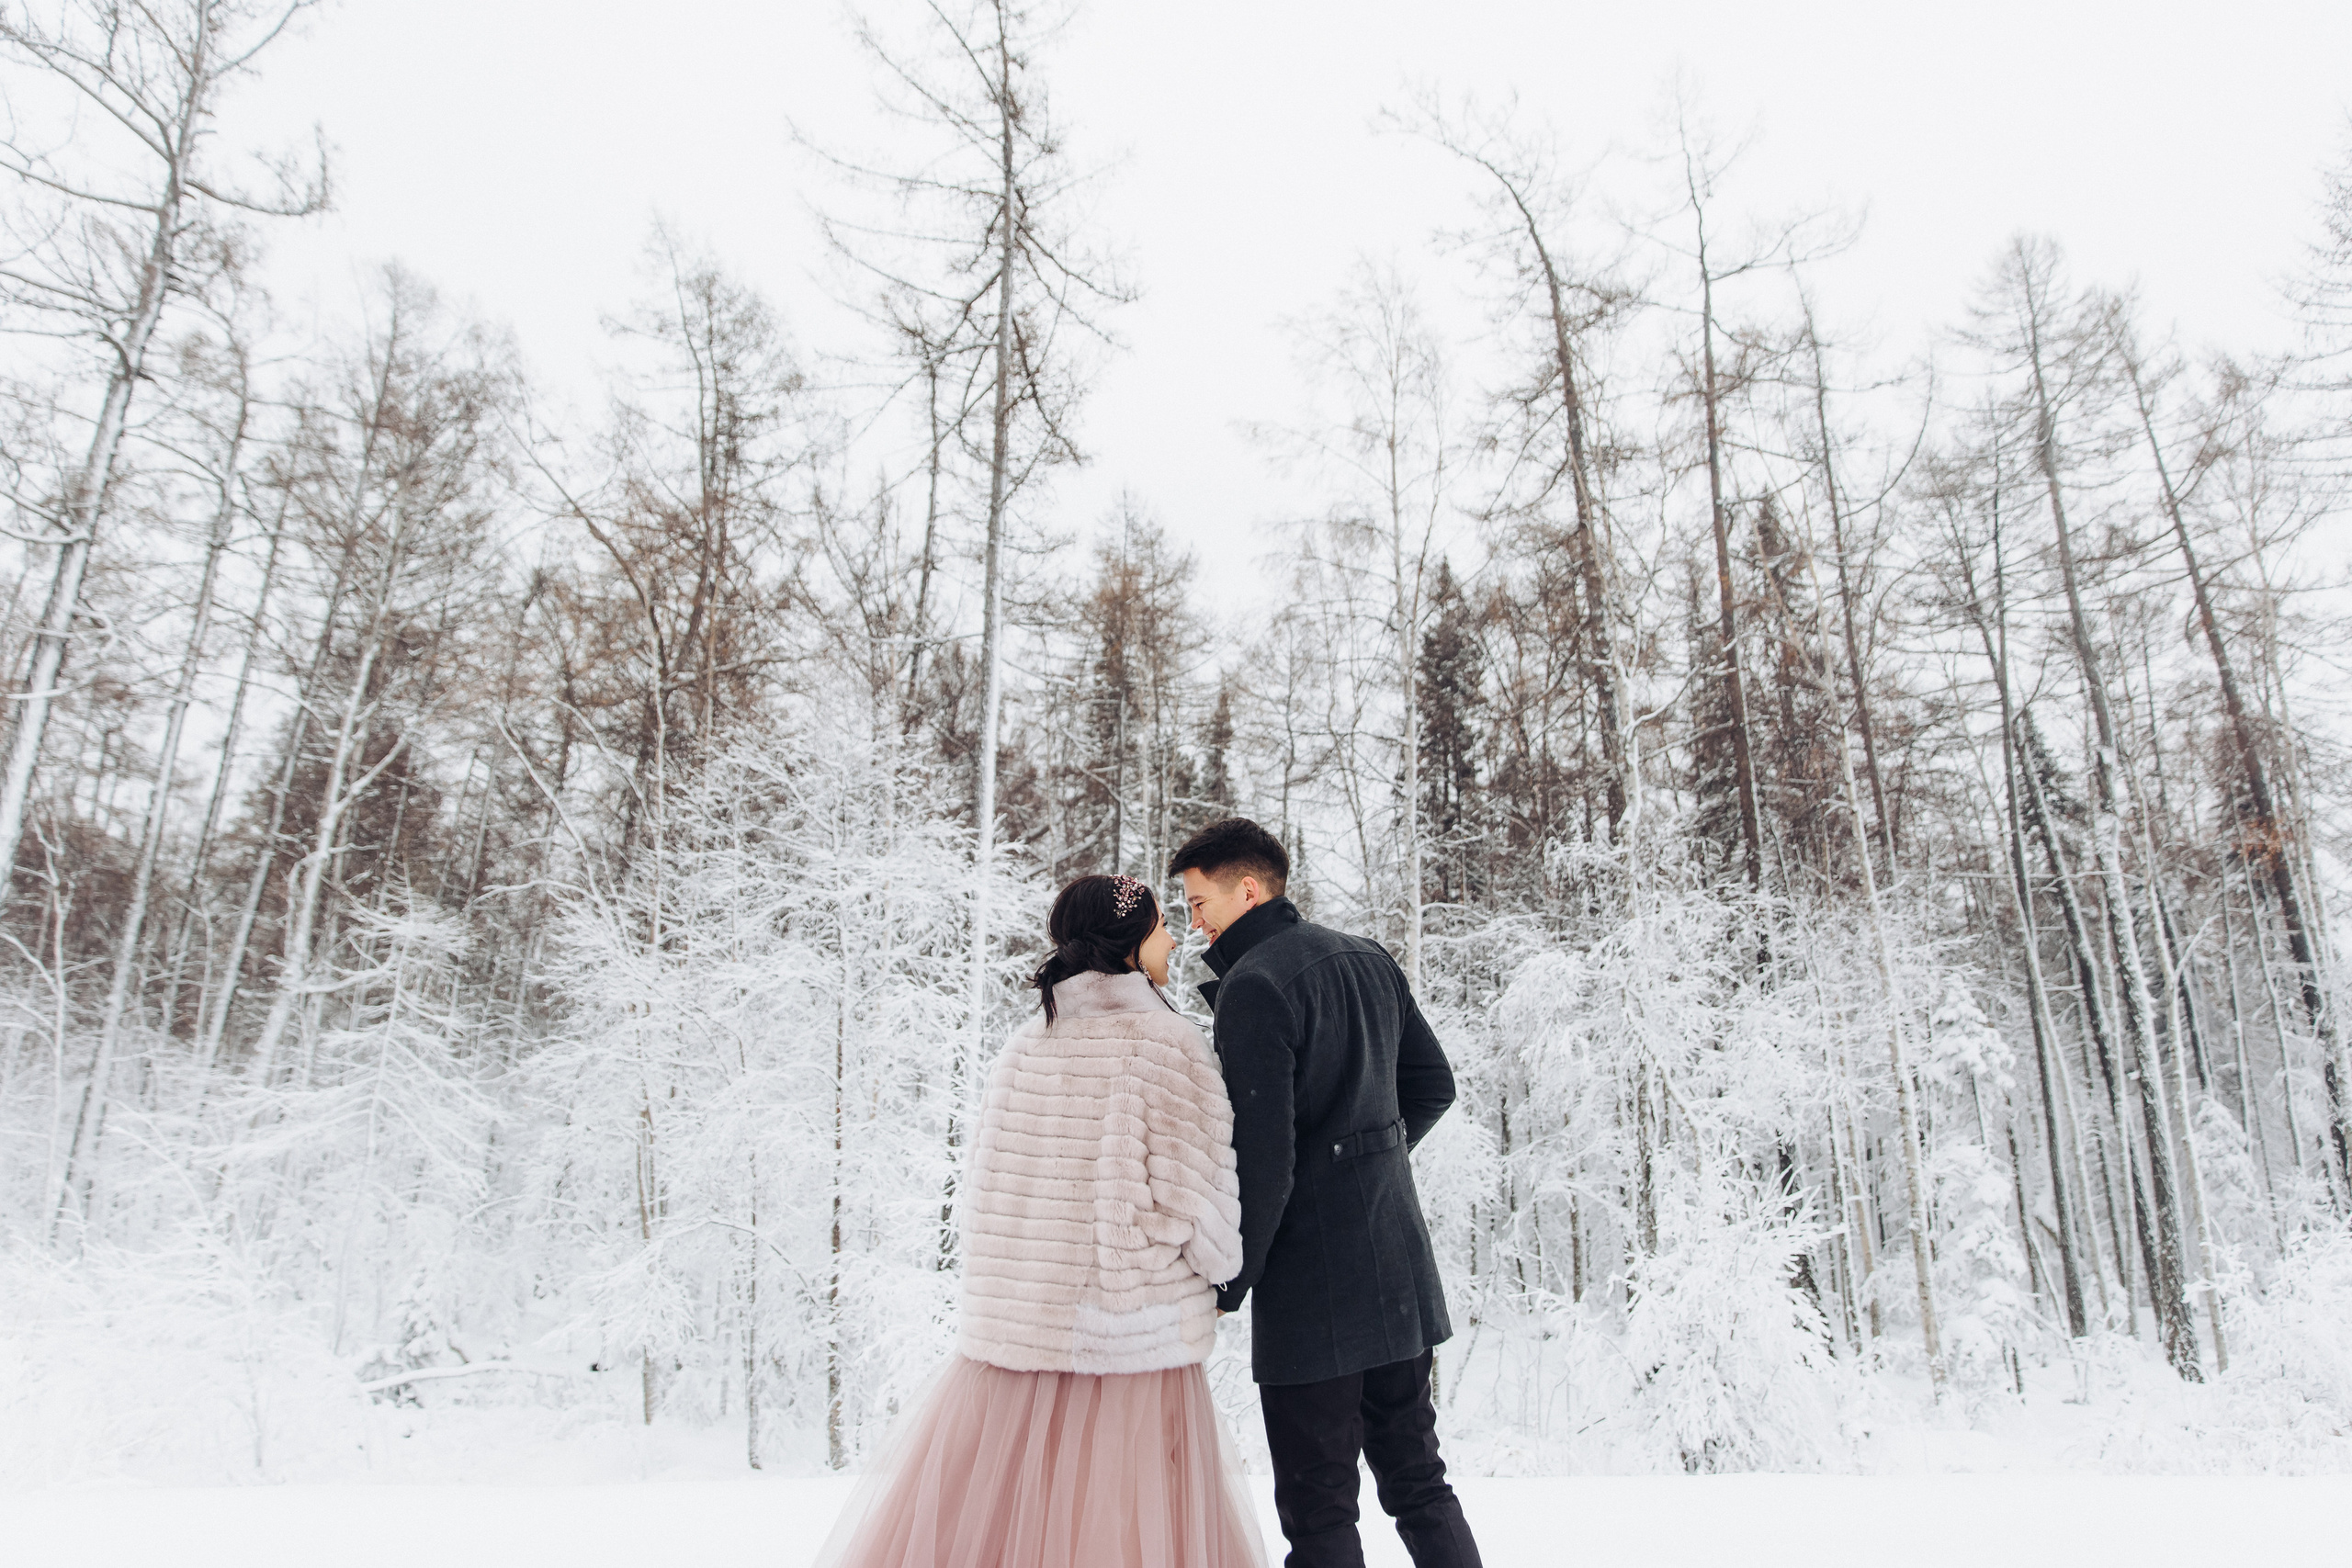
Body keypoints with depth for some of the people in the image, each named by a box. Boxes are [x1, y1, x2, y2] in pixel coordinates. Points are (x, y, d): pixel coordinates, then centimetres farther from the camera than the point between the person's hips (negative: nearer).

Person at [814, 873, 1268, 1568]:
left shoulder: (1024, 1045, 6)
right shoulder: (1165, 1041, -10)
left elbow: (982, 1190, 9)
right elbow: (1189, 1193, -13)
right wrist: (1220, 1269, 6)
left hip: (1012, 1327, 5)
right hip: (1133, 1341, -5)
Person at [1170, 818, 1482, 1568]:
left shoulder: (1253, 986, -17)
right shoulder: (1372, 960, 8)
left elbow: (1262, 1158, -21)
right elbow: (1433, 1085, 16)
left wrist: (1229, 1282, -10)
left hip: (1313, 1285, -8)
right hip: (1401, 1264, 8)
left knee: (1319, 1507, 4)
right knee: (1416, 1476, 20)